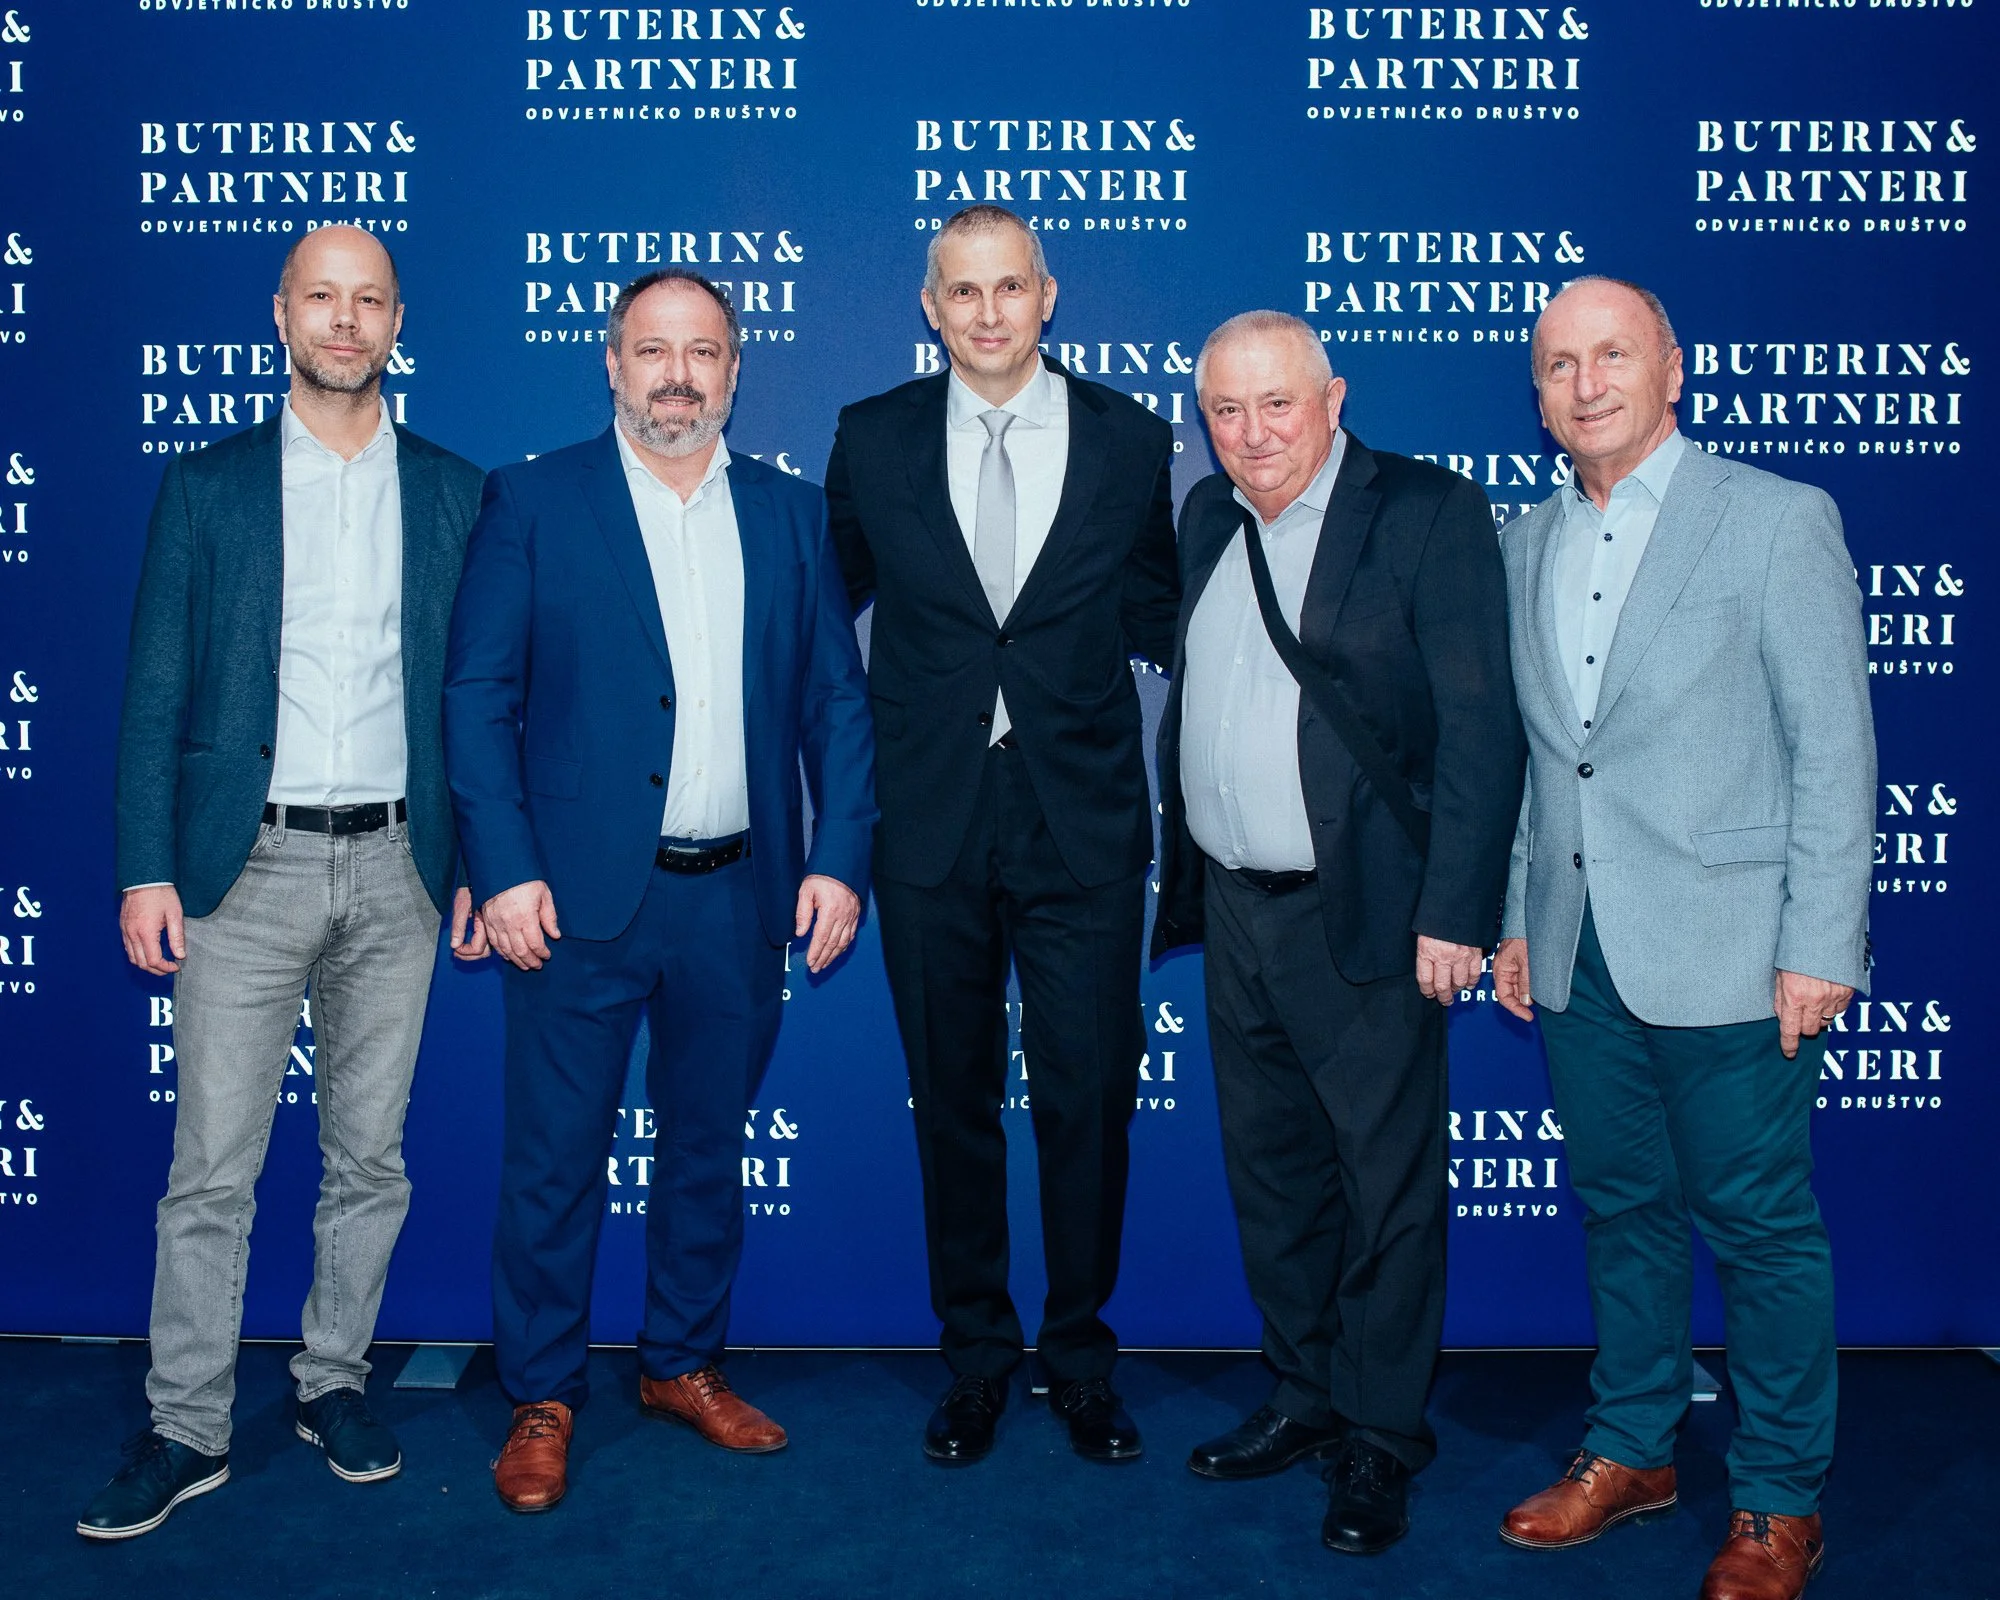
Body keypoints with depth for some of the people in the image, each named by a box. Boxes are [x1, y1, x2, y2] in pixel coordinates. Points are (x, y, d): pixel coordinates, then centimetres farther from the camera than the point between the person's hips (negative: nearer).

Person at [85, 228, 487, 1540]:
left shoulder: (455, 493, 7)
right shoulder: (208, 486, 5)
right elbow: (157, 694, 2)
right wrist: (147, 869, -5)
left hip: (395, 866, 1)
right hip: (246, 866, -1)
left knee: (371, 1158, 11)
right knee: (212, 1169, 2)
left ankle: (335, 1381, 28)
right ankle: (189, 1430, 16)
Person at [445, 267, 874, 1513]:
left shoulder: (793, 513, 9)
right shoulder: (533, 502, 1)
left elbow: (838, 700, 8)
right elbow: (479, 695, -3)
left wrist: (841, 859, -2)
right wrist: (504, 869, -11)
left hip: (740, 897, 3)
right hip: (582, 895, -3)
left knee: (709, 1145, 15)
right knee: (556, 1158, 5)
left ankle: (685, 1364, 33)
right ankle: (544, 1397, 22)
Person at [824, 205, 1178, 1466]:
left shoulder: (1130, 439, 3)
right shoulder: (873, 439, 4)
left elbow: (1153, 619, 10)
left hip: (1082, 820, 0)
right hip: (929, 822, 1)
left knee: (1090, 1096, 5)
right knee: (952, 1101, 11)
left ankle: (1083, 1357, 25)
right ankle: (978, 1354, 29)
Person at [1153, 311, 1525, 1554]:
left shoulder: (1430, 514, -9)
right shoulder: (1209, 519, 11)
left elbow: (1482, 729, -13)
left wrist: (1454, 912, -17)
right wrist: (1180, 868, 10)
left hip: (1366, 917, -6)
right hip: (1236, 910, 7)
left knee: (1389, 1183, 4)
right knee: (1270, 1168, 16)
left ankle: (1383, 1439, 20)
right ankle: (1307, 1395, 34)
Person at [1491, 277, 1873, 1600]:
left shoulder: (1778, 521, -4)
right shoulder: (1526, 544, 11)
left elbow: (1836, 748, -7)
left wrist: (1819, 946, -11)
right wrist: (1518, 917, 12)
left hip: (1724, 949, -5)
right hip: (1577, 955, 5)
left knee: (1761, 1225, 5)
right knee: (1622, 1206, 16)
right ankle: (1632, 1448, 32)